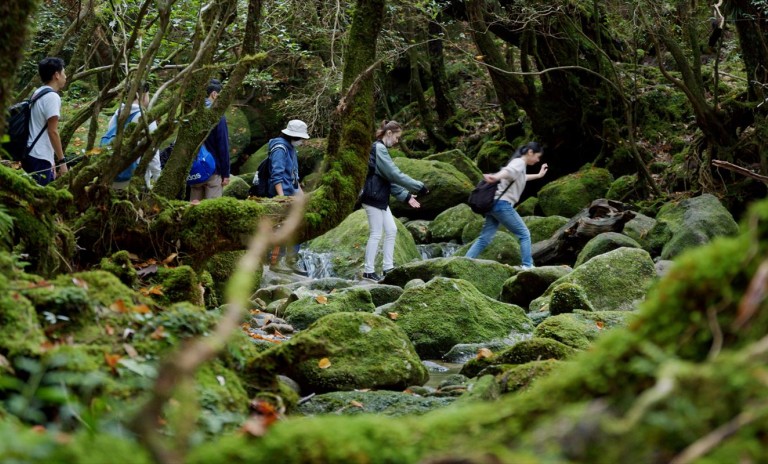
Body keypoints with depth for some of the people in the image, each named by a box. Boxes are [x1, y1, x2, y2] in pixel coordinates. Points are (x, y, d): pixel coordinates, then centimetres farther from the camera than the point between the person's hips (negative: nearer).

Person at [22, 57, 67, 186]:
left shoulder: (38, 93, 16)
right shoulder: (52, 97, -13)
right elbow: (52, 131, -17)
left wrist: (51, 160, 23)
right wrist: (61, 161, -13)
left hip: (31, 155, 10)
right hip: (39, 158, -10)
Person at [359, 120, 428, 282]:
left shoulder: (381, 149, 17)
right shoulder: (379, 149, -15)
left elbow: (390, 178, 18)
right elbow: (395, 174, -21)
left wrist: (405, 196, 12)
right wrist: (419, 187, -17)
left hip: (380, 198, 10)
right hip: (373, 197, -10)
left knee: (391, 230, 11)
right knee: (376, 234, -5)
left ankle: (388, 267, 15)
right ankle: (368, 271, 1)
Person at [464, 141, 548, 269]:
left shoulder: (519, 164, 24)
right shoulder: (519, 163, -5)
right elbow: (507, 172, -29)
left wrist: (539, 175, 58)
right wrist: (495, 177, -49)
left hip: (494, 204, 9)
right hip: (502, 205, -9)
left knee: (484, 238, 6)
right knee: (524, 234, 2)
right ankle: (527, 266, 2)